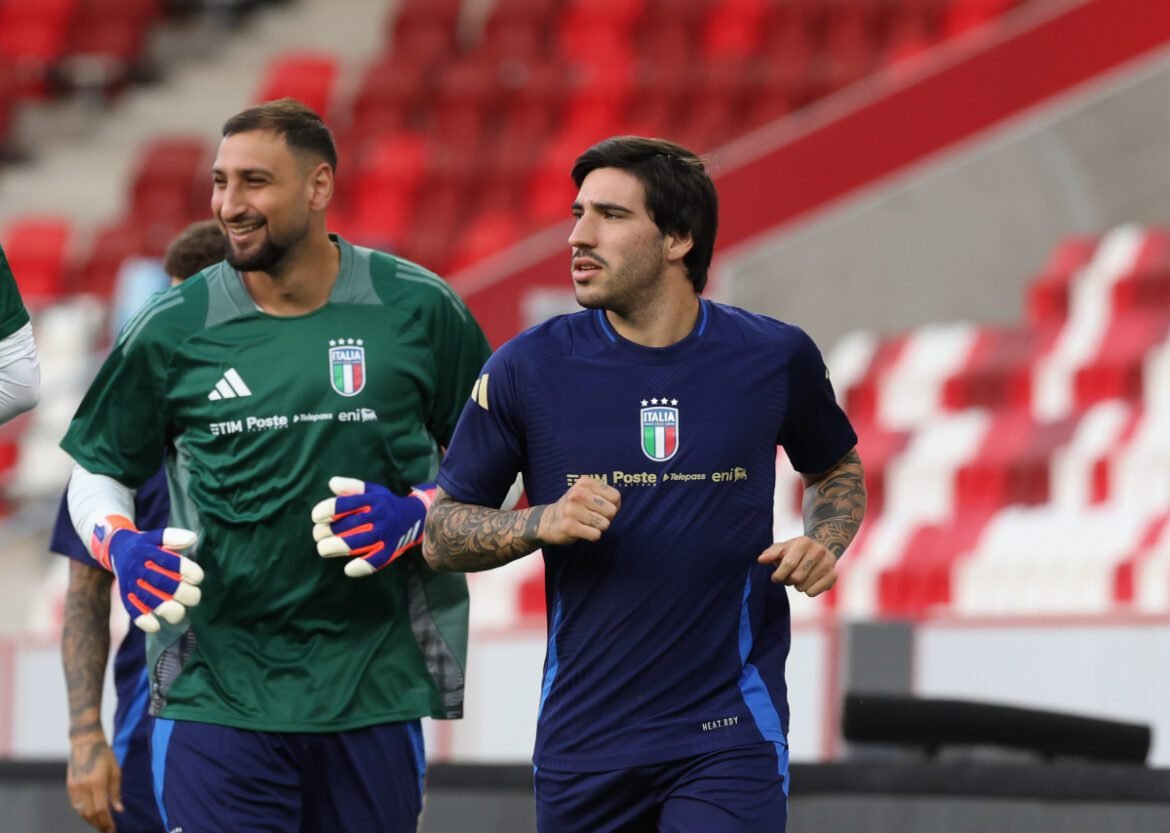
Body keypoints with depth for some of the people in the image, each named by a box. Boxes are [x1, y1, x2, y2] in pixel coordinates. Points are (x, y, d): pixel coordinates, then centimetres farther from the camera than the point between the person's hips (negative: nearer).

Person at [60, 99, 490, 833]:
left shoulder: (417, 309, 1)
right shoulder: (171, 331, 3)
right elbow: (97, 473, 14)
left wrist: (415, 516, -9)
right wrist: (121, 546, -7)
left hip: (374, 690, 1)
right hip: (215, 696, -1)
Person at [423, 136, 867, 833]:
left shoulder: (776, 358, 0)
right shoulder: (530, 368, -2)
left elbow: (836, 467, 20)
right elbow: (440, 531, 4)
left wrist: (824, 545, -1)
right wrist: (543, 524, -14)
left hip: (730, 737, -2)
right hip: (583, 742, 2)